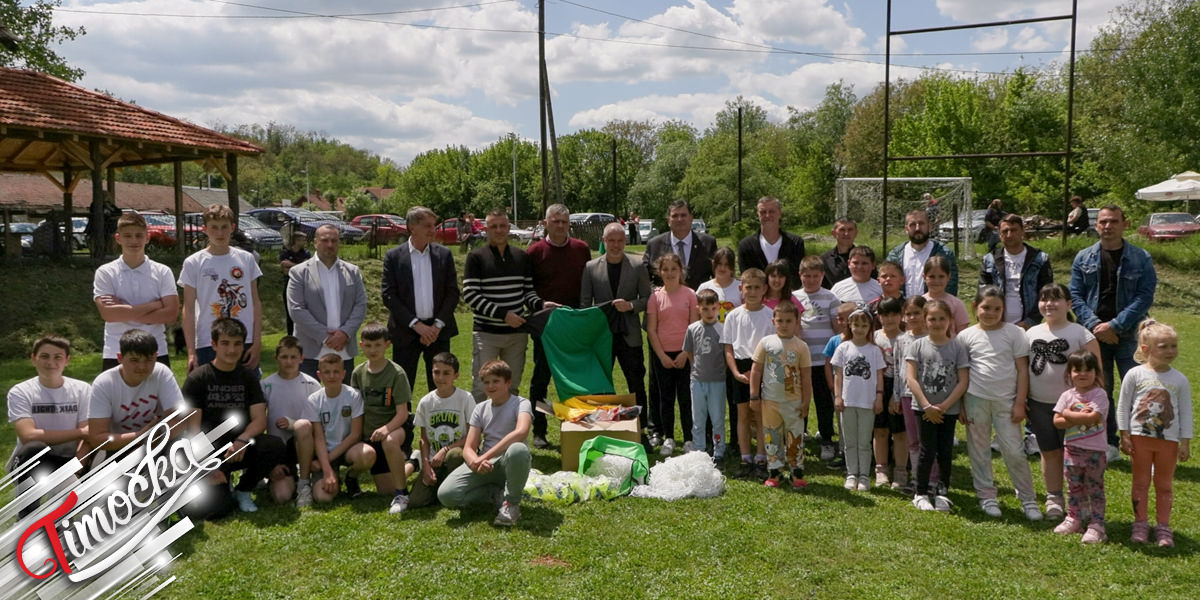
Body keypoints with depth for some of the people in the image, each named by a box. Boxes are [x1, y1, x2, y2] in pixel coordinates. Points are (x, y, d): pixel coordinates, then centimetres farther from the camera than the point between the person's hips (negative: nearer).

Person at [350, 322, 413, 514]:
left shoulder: (396, 373, -13)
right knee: (385, 490, 1)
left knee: (389, 441, -42)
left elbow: (402, 413, -17)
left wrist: (386, 429, -35)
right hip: (369, 433, 5)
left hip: (397, 428, -5)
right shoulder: (358, 373, 1)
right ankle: (408, 464, 34)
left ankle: (402, 495, -25)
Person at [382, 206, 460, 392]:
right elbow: (388, 296, -5)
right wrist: (416, 324, -12)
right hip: (406, 331, -2)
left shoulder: (444, 254, 5)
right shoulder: (393, 257, -1)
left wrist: (438, 325, -7)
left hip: (438, 330, 2)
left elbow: (453, 292, 4)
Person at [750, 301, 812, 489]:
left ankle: (797, 473, 16)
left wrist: (806, 402, -1)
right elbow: (756, 370, 3)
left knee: (795, 437, 5)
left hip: (794, 401, -1)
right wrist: (754, 395, 0)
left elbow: (806, 376, 1)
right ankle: (775, 472, 18)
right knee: (772, 437, 8)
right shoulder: (766, 343, -1)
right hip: (770, 400, 1)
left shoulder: (801, 346, -2)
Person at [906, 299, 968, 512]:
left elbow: (963, 381, -4)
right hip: (924, 408, -1)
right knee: (928, 450, -2)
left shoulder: (958, 347, 0)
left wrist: (943, 406, -11)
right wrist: (927, 406, -13)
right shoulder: (918, 345, -1)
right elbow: (911, 378, -7)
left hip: (949, 409, 1)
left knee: (945, 452, 6)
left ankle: (943, 493, 21)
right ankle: (921, 494, 10)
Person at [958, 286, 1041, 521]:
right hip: (976, 398, 1)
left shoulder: (1014, 333, 1)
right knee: (979, 450, 8)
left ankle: (1028, 499, 13)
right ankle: (987, 496, 21)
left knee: (1014, 451, -2)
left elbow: (1022, 369, 1)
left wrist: (1020, 403, -4)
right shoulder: (967, 336, 3)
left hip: (1006, 400, -1)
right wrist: (961, 406, 2)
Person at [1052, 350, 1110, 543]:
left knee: (1095, 488, 3)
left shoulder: (1099, 394, -10)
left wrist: (1068, 414, -14)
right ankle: (1074, 518, 28)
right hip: (1073, 449, 4)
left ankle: (1096, 524, 7)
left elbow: (1093, 417, -24)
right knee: (1075, 487, 15)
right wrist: (1079, 418, -17)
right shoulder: (1067, 395, 3)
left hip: (1095, 450, -4)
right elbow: (1057, 421, -4)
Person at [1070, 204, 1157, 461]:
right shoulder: (1083, 258, 5)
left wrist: (1115, 325, -15)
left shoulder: (1141, 259, -1)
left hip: (1129, 336, -2)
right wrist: (1095, 325, -12)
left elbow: (1144, 297, -7)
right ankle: (1109, 445, 21)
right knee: (1100, 391, 9)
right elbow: (1075, 296, 2)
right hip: (1094, 335, 2)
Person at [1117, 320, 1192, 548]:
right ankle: (1140, 524, 19)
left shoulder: (1180, 380, 0)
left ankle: (1163, 526, 19)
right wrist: (1124, 435, -3)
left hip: (1168, 439, 1)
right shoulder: (1135, 375, -5)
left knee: (1164, 485, 9)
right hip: (1140, 437, -1)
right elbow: (1123, 407, 0)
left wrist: (1185, 442, 2)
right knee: (1140, 482, 9)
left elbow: (1186, 413, 4)